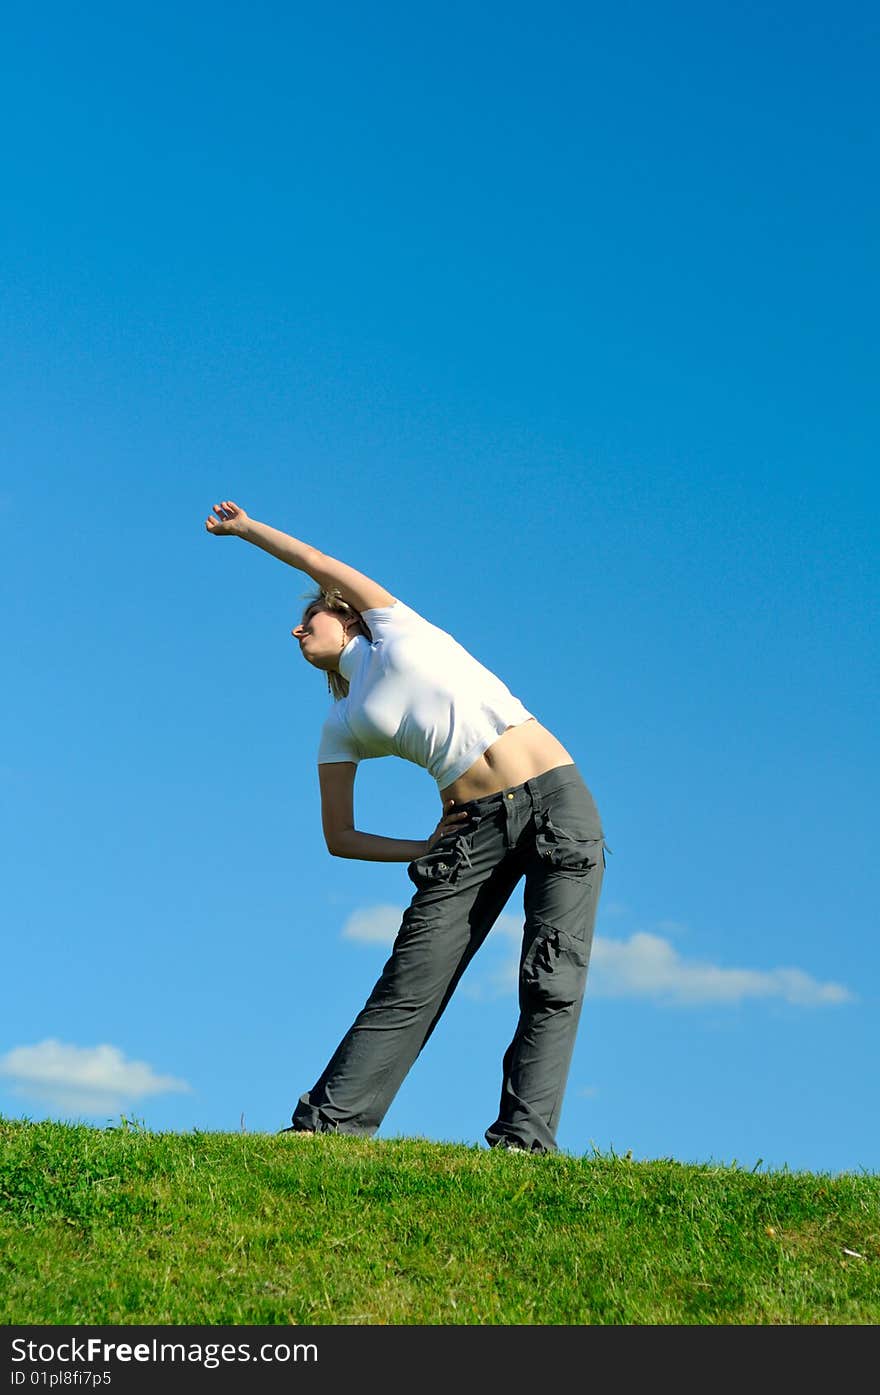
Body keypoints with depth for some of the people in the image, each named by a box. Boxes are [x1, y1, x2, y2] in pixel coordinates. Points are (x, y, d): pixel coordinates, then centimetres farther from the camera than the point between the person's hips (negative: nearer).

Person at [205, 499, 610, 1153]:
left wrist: (245, 526, 27)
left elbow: (321, 565, 14)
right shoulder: (342, 727, 16)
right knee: (408, 988, -7)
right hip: (472, 827, 3)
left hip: (554, 797, -2)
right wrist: (426, 851, 2)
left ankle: (525, 1138, -14)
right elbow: (340, 837, 15)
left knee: (553, 983, -13)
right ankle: (325, 1124, -6)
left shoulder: (396, 627, 14)